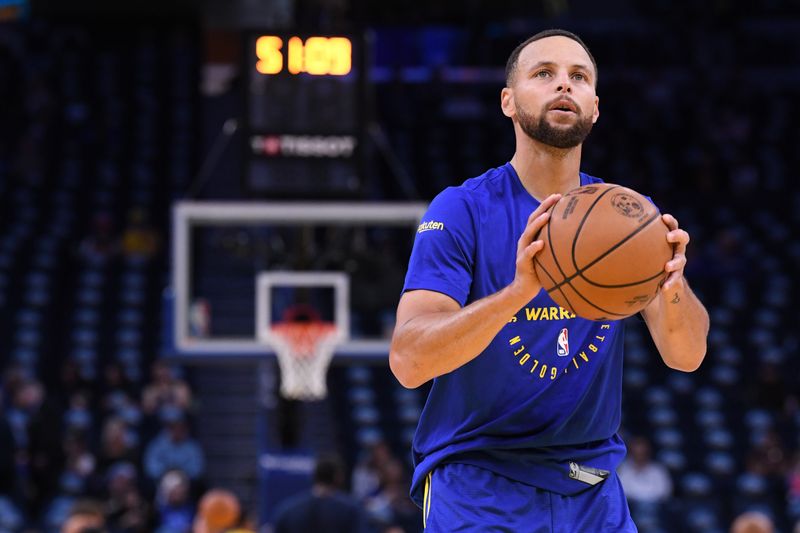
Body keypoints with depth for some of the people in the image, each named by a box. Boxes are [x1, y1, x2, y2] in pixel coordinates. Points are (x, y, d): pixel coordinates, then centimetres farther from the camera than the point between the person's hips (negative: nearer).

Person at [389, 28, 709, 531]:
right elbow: (408, 362, -22)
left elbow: (687, 356, -7)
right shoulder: (462, 211, -9)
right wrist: (518, 291, -37)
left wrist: (673, 288, -30)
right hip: (477, 485, -4)